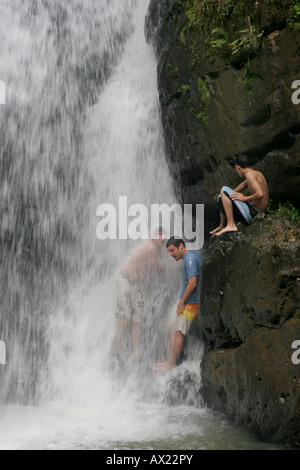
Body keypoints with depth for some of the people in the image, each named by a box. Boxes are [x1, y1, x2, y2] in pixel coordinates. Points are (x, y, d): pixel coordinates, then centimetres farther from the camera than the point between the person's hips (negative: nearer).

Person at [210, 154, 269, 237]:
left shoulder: (250, 174, -18)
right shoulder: (257, 174, 12)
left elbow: (260, 194, -31)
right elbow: (243, 185, 32)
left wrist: (244, 198, -19)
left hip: (251, 214, -10)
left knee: (224, 190, -13)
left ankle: (231, 225, -16)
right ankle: (222, 226, 37)